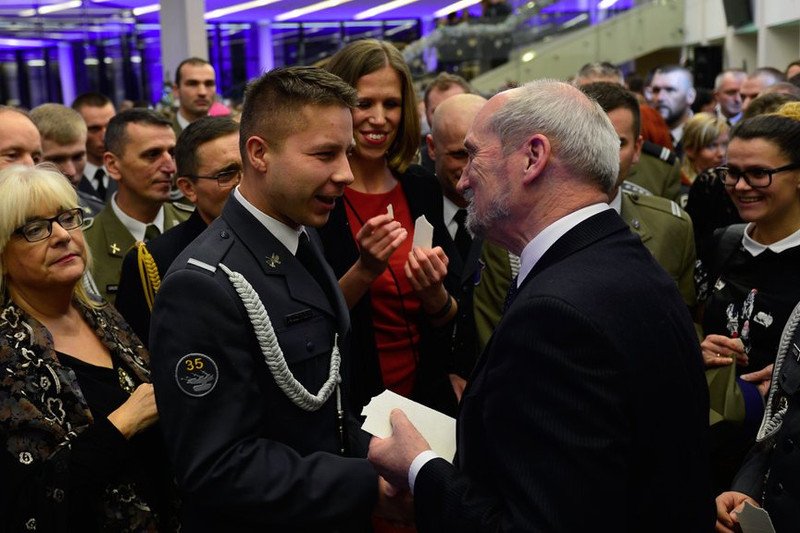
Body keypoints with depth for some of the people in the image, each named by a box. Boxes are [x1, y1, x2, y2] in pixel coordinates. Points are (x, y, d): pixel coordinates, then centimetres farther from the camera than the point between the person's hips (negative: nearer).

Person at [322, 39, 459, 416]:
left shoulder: (421, 187, -2)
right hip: (347, 406, -4)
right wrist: (364, 271, -27)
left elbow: (448, 323, 2)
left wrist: (433, 292, -18)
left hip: (426, 394, 4)